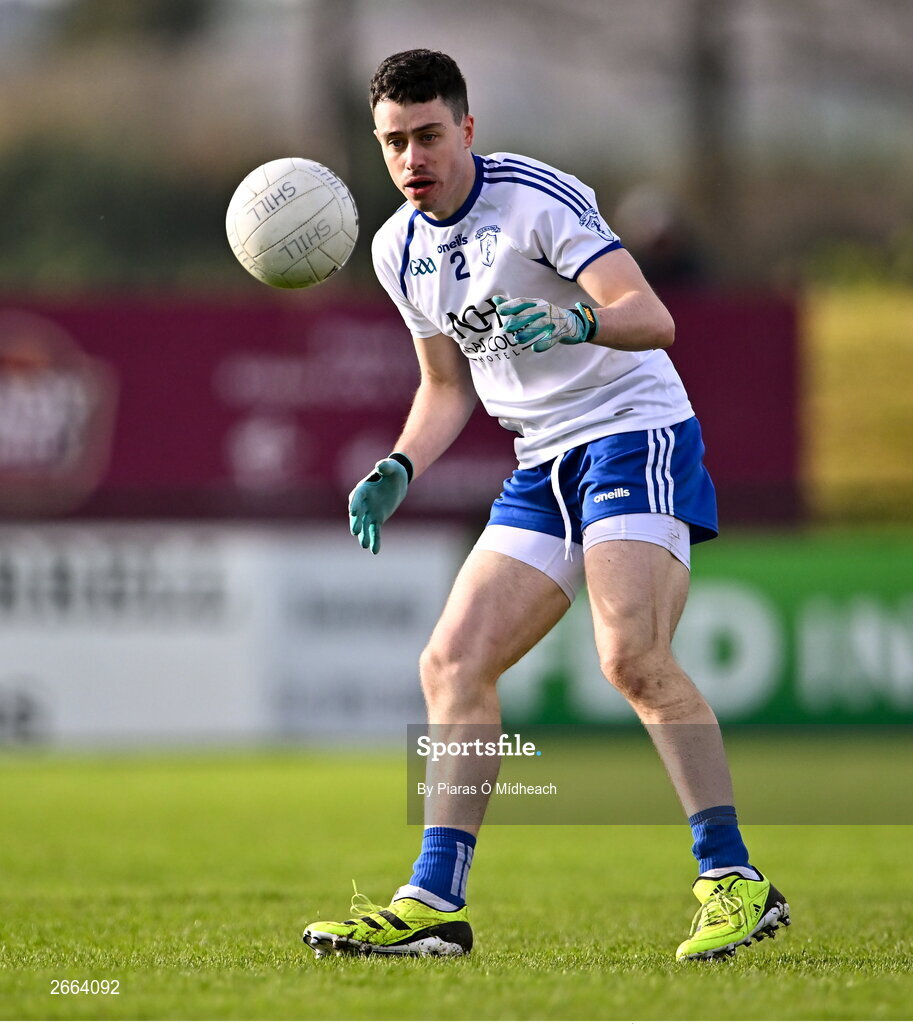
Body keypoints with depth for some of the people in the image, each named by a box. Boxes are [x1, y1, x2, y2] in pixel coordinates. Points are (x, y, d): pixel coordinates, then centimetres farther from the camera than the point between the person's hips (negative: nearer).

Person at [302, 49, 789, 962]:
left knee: (632, 655, -25)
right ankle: (434, 904, 1)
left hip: (635, 435, -8)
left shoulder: (535, 198, -13)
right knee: (452, 664, -1)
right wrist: (397, 471, 5)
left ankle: (735, 883, -21)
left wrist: (574, 321, -41)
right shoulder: (398, 250, 10)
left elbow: (652, 316, -21)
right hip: (541, 469, 8)